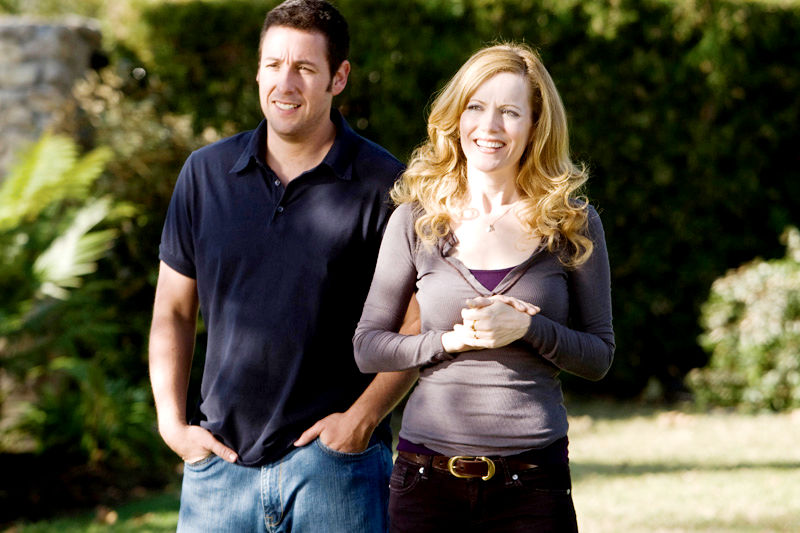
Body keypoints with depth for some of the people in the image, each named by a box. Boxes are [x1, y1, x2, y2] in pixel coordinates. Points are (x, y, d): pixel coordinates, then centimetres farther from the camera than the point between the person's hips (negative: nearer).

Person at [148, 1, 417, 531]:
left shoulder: (384, 184, -2)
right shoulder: (205, 173, 8)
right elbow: (173, 314, 14)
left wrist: (362, 417, -11)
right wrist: (172, 422, 3)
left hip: (337, 466, -3)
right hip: (221, 461, 3)